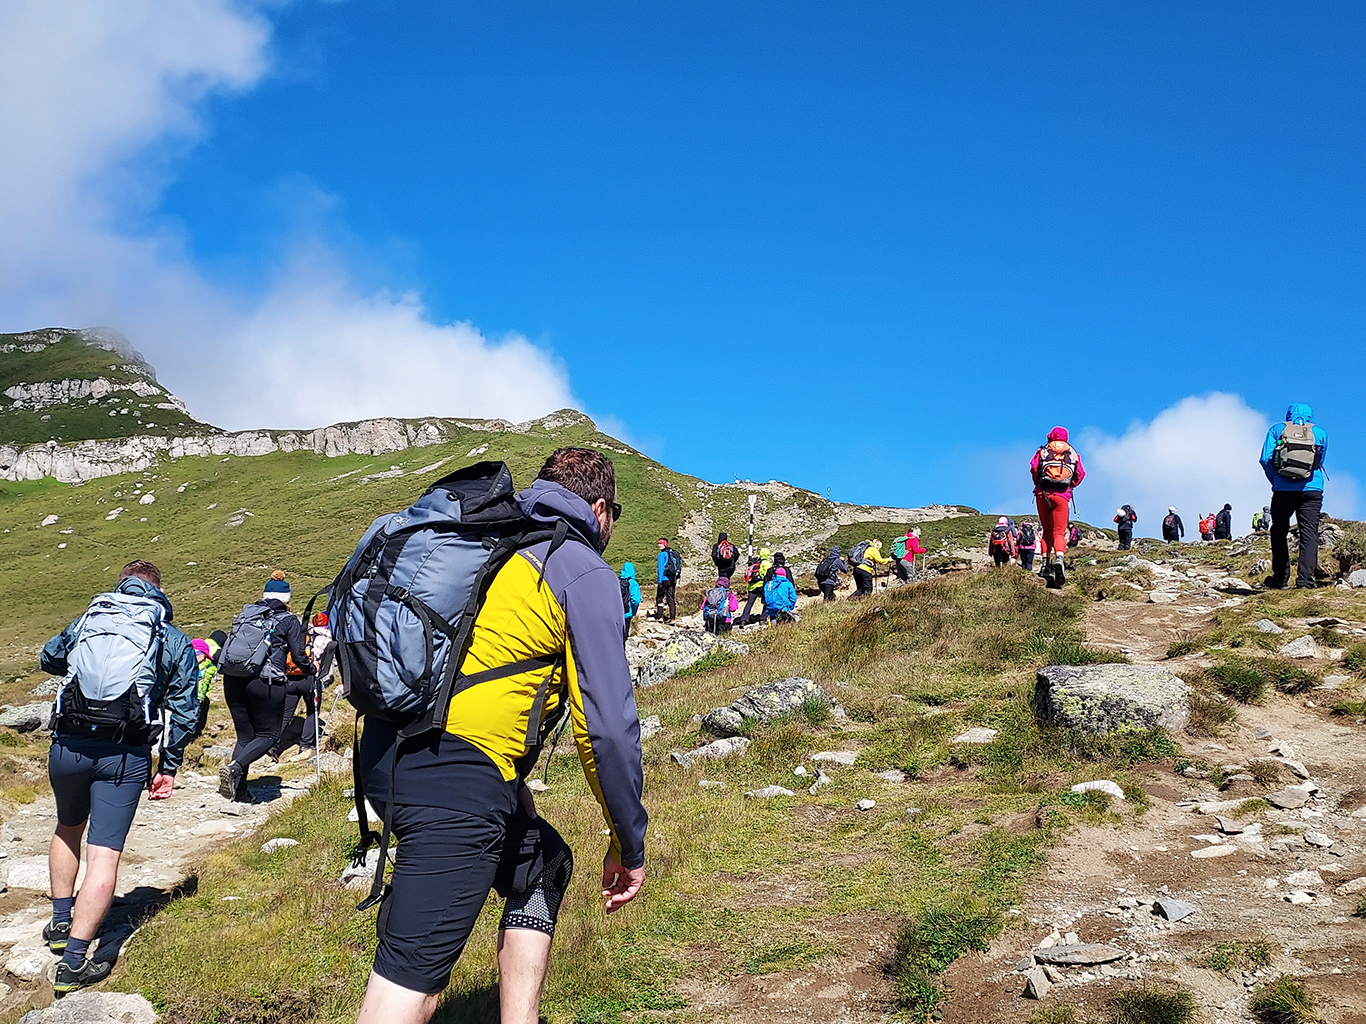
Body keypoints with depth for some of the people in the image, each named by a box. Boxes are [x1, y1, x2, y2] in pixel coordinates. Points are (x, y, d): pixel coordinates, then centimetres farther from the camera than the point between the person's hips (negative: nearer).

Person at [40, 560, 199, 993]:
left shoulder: (86, 621, 14)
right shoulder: (175, 642, 8)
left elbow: (48, 658, 33)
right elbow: (184, 712, 5)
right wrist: (168, 768, 13)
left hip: (67, 745, 3)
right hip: (125, 754, -3)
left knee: (68, 829, 29)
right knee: (104, 855, -2)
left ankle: (60, 924, 36)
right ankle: (73, 963, -8)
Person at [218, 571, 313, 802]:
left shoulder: (246, 612, 17)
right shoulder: (289, 621, 5)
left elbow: (229, 644, 20)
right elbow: (298, 655, 4)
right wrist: (311, 669, 23)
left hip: (233, 679, 5)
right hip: (266, 682, -5)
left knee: (244, 735, 13)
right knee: (268, 735, 5)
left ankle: (239, 791, 6)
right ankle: (235, 767, -19)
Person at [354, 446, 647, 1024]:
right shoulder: (586, 574, 0)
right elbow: (607, 724, -6)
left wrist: (510, 792, 39)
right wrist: (628, 844, 4)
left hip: (386, 756, 9)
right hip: (459, 771, -9)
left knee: (544, 865, 25)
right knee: (415, 976, -9)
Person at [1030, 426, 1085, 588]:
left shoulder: (1043, 450, 10)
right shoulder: (1073, 454, 13)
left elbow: (1033, 467, -2)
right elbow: (1081, 473, 6)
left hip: (1043, 494, 1)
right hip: (1062, 496, -1)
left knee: (1046, 530, 13)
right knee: (1059, 532, -3)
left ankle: (1046, 565, 8)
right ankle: (1059, 558, -31)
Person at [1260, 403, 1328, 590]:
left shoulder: (1277, 429, 7)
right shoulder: (1320, 433, 10)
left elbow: (1265, 459, 0)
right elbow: (1320, 462, 18)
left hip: (1283, 490, 0)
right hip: (1311, 490, 0)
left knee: (1279, 533, 12)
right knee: (1309, 534, -2)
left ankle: (1280, 579, 11)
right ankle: (1306, 578, -14)